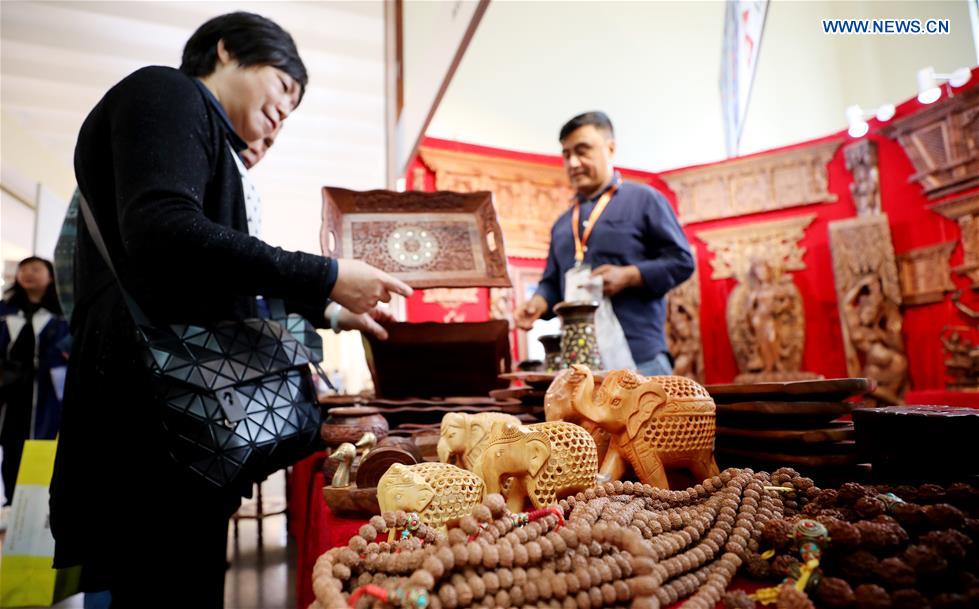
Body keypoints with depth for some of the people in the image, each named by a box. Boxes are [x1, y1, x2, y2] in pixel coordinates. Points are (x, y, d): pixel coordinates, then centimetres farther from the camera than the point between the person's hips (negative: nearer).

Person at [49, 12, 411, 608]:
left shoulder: (210, 138, 25)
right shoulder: (166, 92, -1)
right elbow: (161, 229, -21)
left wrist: (325, 307, 21)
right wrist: (324, 277, -18)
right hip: (151, 409, -9)